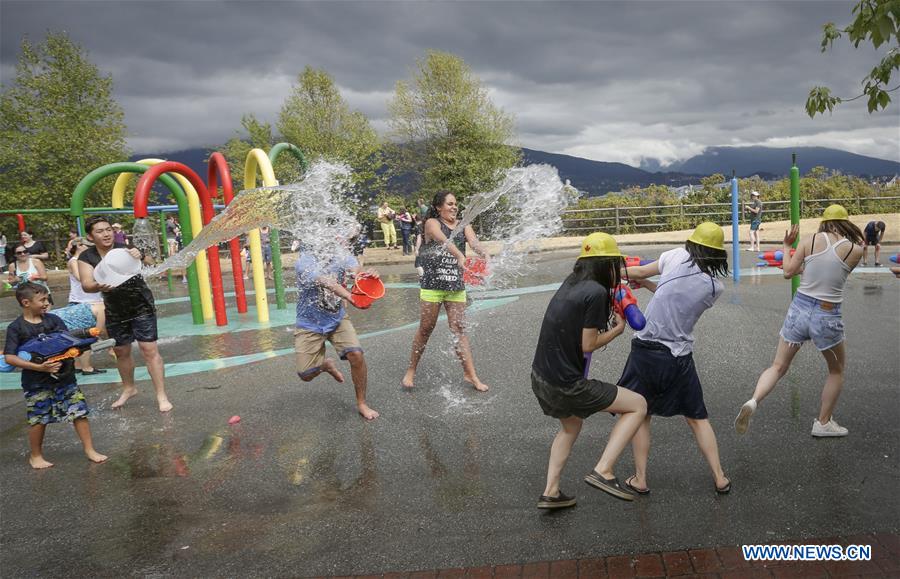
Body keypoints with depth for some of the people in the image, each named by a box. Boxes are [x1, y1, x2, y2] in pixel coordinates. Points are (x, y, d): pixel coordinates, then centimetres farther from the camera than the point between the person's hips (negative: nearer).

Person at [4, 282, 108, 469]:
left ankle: (90, 450, 13)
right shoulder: (16, 328, -7)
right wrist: (39, 367, -22)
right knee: (38, 420, 8)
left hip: (65, 377, 3)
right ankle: (35, 456, 30)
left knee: (80, 412, 2)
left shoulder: (53, 320, 2)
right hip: (37, 383, -3)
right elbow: (9, 357, -13)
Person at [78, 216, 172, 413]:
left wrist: (139, 256, -54)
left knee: (149, 349, -10)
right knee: (121, 352, 18)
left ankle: (161, 395, -3)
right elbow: (86, 284, -20)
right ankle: (129, 388, 41)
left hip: (141, 306, -4)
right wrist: (98, 286, -43)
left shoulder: (125, 250, -15)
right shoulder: (87, 257, -7)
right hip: (115, 310, 4)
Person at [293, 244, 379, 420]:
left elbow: (355, 270, -30)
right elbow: (324, 282, -40)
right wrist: (349, 296, -58)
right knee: (306, 374, -2)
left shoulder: (342, 256, -10)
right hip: (310, 324, -2)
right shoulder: (305, 260, -23)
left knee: (356, 354, -20)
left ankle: (361, 403, 1)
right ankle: (326, 364, 35)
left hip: (338, 318, 2)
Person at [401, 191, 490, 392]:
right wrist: (461, 256, -44)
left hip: (456, 285, 4)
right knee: (426, 329, 3)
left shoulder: (463, 226, 8)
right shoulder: (432, 223, -5)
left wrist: (484, 254, -34)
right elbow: (443, 240, -26)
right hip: (432, 284, -4)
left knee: (459, 329, 5)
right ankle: (411, 371, 18)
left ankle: (470, 374, 8)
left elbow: (474, 242, -11)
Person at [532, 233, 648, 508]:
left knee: (571, 426, 33)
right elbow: (588, 345, -14)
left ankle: (550, 492, 32)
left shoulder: (570, 282, 7)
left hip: (540, 378, 9)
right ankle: (603, 471, -2)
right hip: (567, 386, -9)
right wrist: (618, 329, 1)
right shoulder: (597, 292, -16)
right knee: (638, 405, 4)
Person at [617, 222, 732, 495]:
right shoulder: (715, 288, -2)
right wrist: (646, 284, 20)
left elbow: (637, 272, 3)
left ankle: (640, 479, 16)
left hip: (646, 350, -1)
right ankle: (720, 478, 22)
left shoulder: (678, 256, -8)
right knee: (697, 418, 19)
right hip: (679, 358, 1)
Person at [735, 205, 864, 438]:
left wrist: (787, 247, 14)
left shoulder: (809, 240, -4)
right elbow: (838, 273, 7)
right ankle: (823, 423, 29)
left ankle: (753, 401, -16)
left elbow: (788, 272, 0)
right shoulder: (855, 250, -6)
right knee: (836, 371, 23)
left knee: (778, 367, 10)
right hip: (827, 317, -1)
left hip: (799, 310, 2)